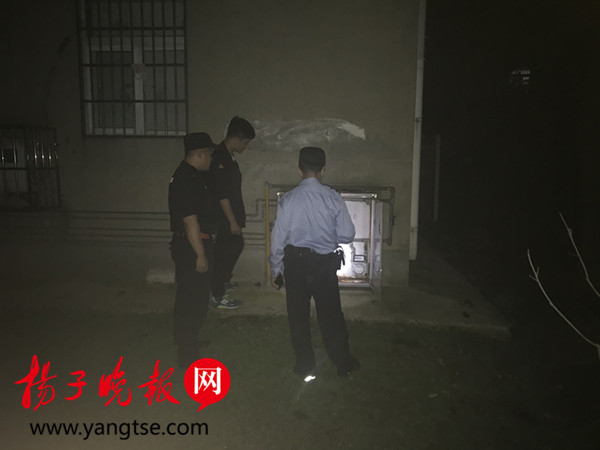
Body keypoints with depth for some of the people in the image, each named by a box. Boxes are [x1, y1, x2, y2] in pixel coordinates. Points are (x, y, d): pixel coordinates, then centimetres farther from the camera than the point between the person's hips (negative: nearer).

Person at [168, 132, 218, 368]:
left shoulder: (191, 175, 11)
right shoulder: (187, 180, -22)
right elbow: (190, 221, -25)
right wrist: (201, 255, -22)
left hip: (190, 245, 11)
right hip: (192, 246, -11)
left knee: (189, 296, 23)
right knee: (192, 299, -1)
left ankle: (186, 339, 41)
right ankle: (188, 355, 12)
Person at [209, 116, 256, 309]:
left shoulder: (228, 157, 10)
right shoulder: (219, 159, -21)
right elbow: (222, 194, -23)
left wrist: (239, 217, 20)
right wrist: (233, 221, -21)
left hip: (230, 215, 10)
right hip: (224, 217, -10)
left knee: (236, 245, 22)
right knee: (225, 251, -1)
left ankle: (223, 280, 41)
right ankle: (218, 296, 12)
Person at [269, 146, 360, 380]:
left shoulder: (288, 199, -9)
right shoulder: (333, 198, -10)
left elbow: (279, 237, -5)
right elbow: (347, 235, -8)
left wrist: (276, 269, 6)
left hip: (295, 263, 0)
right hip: (325, 263, 0)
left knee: (298, 316, 14)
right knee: (331, 315, 15)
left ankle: (305, 367, 26)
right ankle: (343, 363, 30)